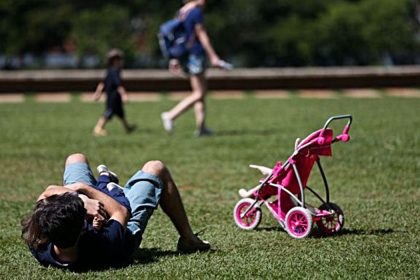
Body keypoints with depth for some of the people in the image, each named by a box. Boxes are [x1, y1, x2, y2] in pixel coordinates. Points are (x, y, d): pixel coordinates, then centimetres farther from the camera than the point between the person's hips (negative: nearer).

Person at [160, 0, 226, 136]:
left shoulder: (181, 12, 13)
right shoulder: (196, 12, -13)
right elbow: (202, 36, -13)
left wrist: (175, 58, 19)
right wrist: (213, 57, -10)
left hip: (185, 56, 9)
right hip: (195, 54, -9)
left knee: (201, 91, 13)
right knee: (199, 93, -5)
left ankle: (201, 127, 10)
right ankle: (171, 115, -13)